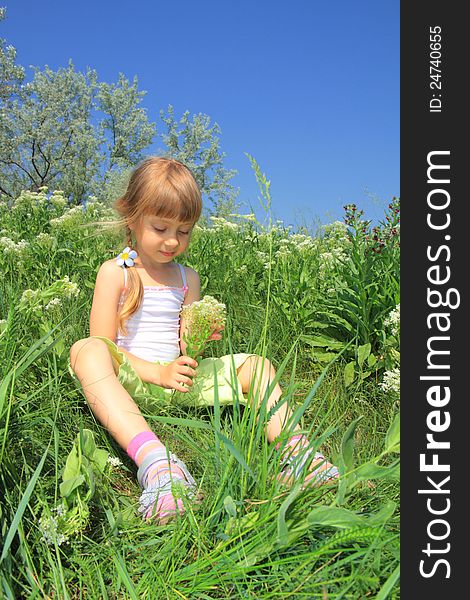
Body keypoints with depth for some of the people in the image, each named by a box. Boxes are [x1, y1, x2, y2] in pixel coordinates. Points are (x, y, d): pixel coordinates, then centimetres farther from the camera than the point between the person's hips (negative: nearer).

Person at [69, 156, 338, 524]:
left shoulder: (188, 277, 12)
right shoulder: (115, 272, -1)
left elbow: (185, 351, 13)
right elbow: (102, 344, -8)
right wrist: (156, 372, -20)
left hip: (177, 378, 5)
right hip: (128, 380, -4)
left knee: (255, 363, -5)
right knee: (87, 351, -36)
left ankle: (293, 450, -26)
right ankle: (152, 459, -57)